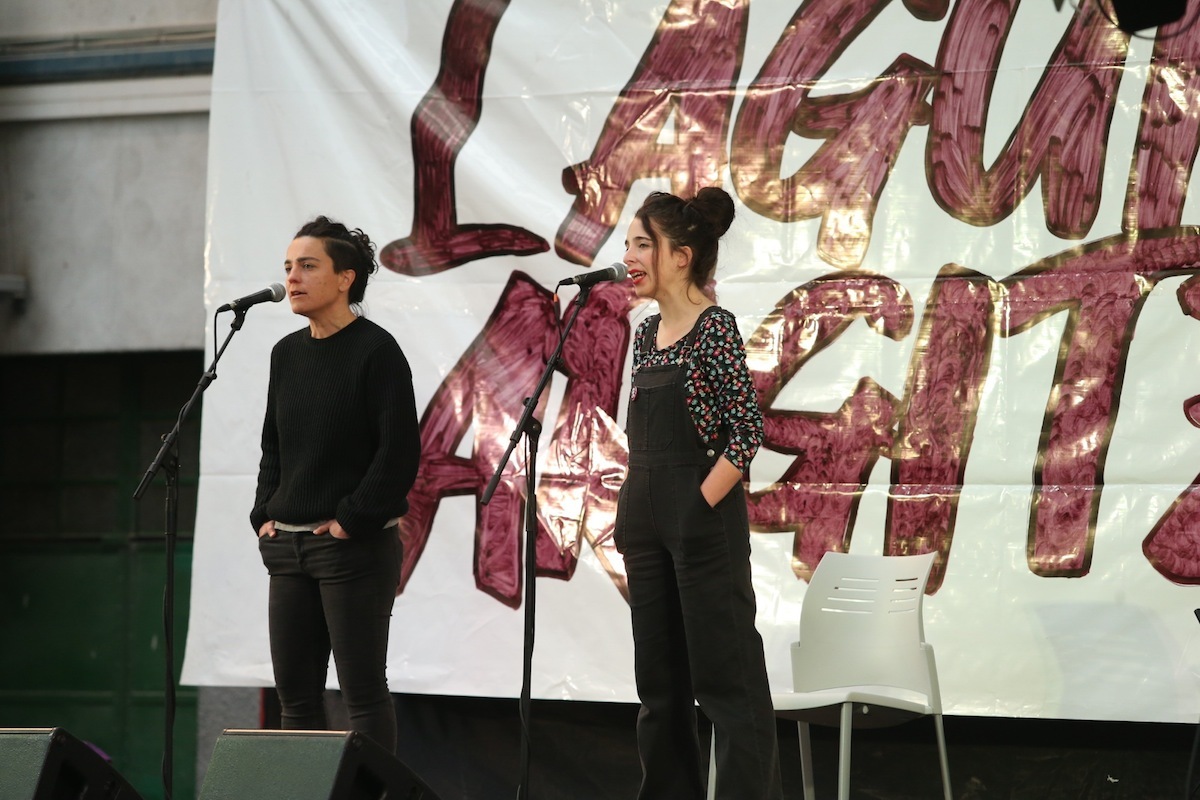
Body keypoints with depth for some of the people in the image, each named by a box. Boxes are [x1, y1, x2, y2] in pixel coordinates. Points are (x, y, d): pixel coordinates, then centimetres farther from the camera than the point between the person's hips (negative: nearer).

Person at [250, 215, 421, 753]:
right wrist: (265, 515, 9)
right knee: (294, 689, 7)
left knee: (362, 689, -5)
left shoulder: (375, 351, -9)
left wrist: (353, 520, -16)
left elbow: (400, 450, -14)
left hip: (355, 545, -7)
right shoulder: (287, 353, 12)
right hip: (288, 545, 7)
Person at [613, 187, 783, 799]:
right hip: (648, 525, 8)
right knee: (660, 680, 12)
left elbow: (746, 432, -15)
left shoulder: (716, 329, -12)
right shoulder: (647, 333, 11)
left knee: (727, 678, -5)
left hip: (703, 524, -8)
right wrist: (633, 511, 10)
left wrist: (699, 510, -15)